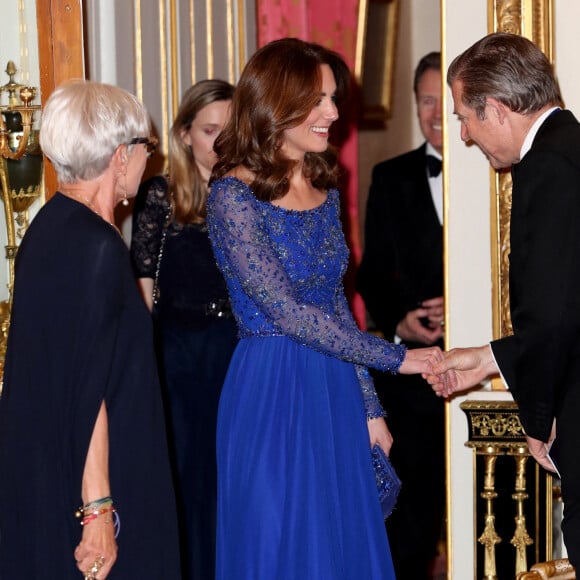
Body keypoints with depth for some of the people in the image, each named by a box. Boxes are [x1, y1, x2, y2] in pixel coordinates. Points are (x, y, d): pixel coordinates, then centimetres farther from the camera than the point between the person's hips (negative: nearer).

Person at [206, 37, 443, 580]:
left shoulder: (324, 191, 8)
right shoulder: (234, 195, -13)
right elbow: (287, 313, -18)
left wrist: (369, 408, 11)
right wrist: (395, 357, -15)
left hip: (335, 392, 7)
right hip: (271, 393, -7)